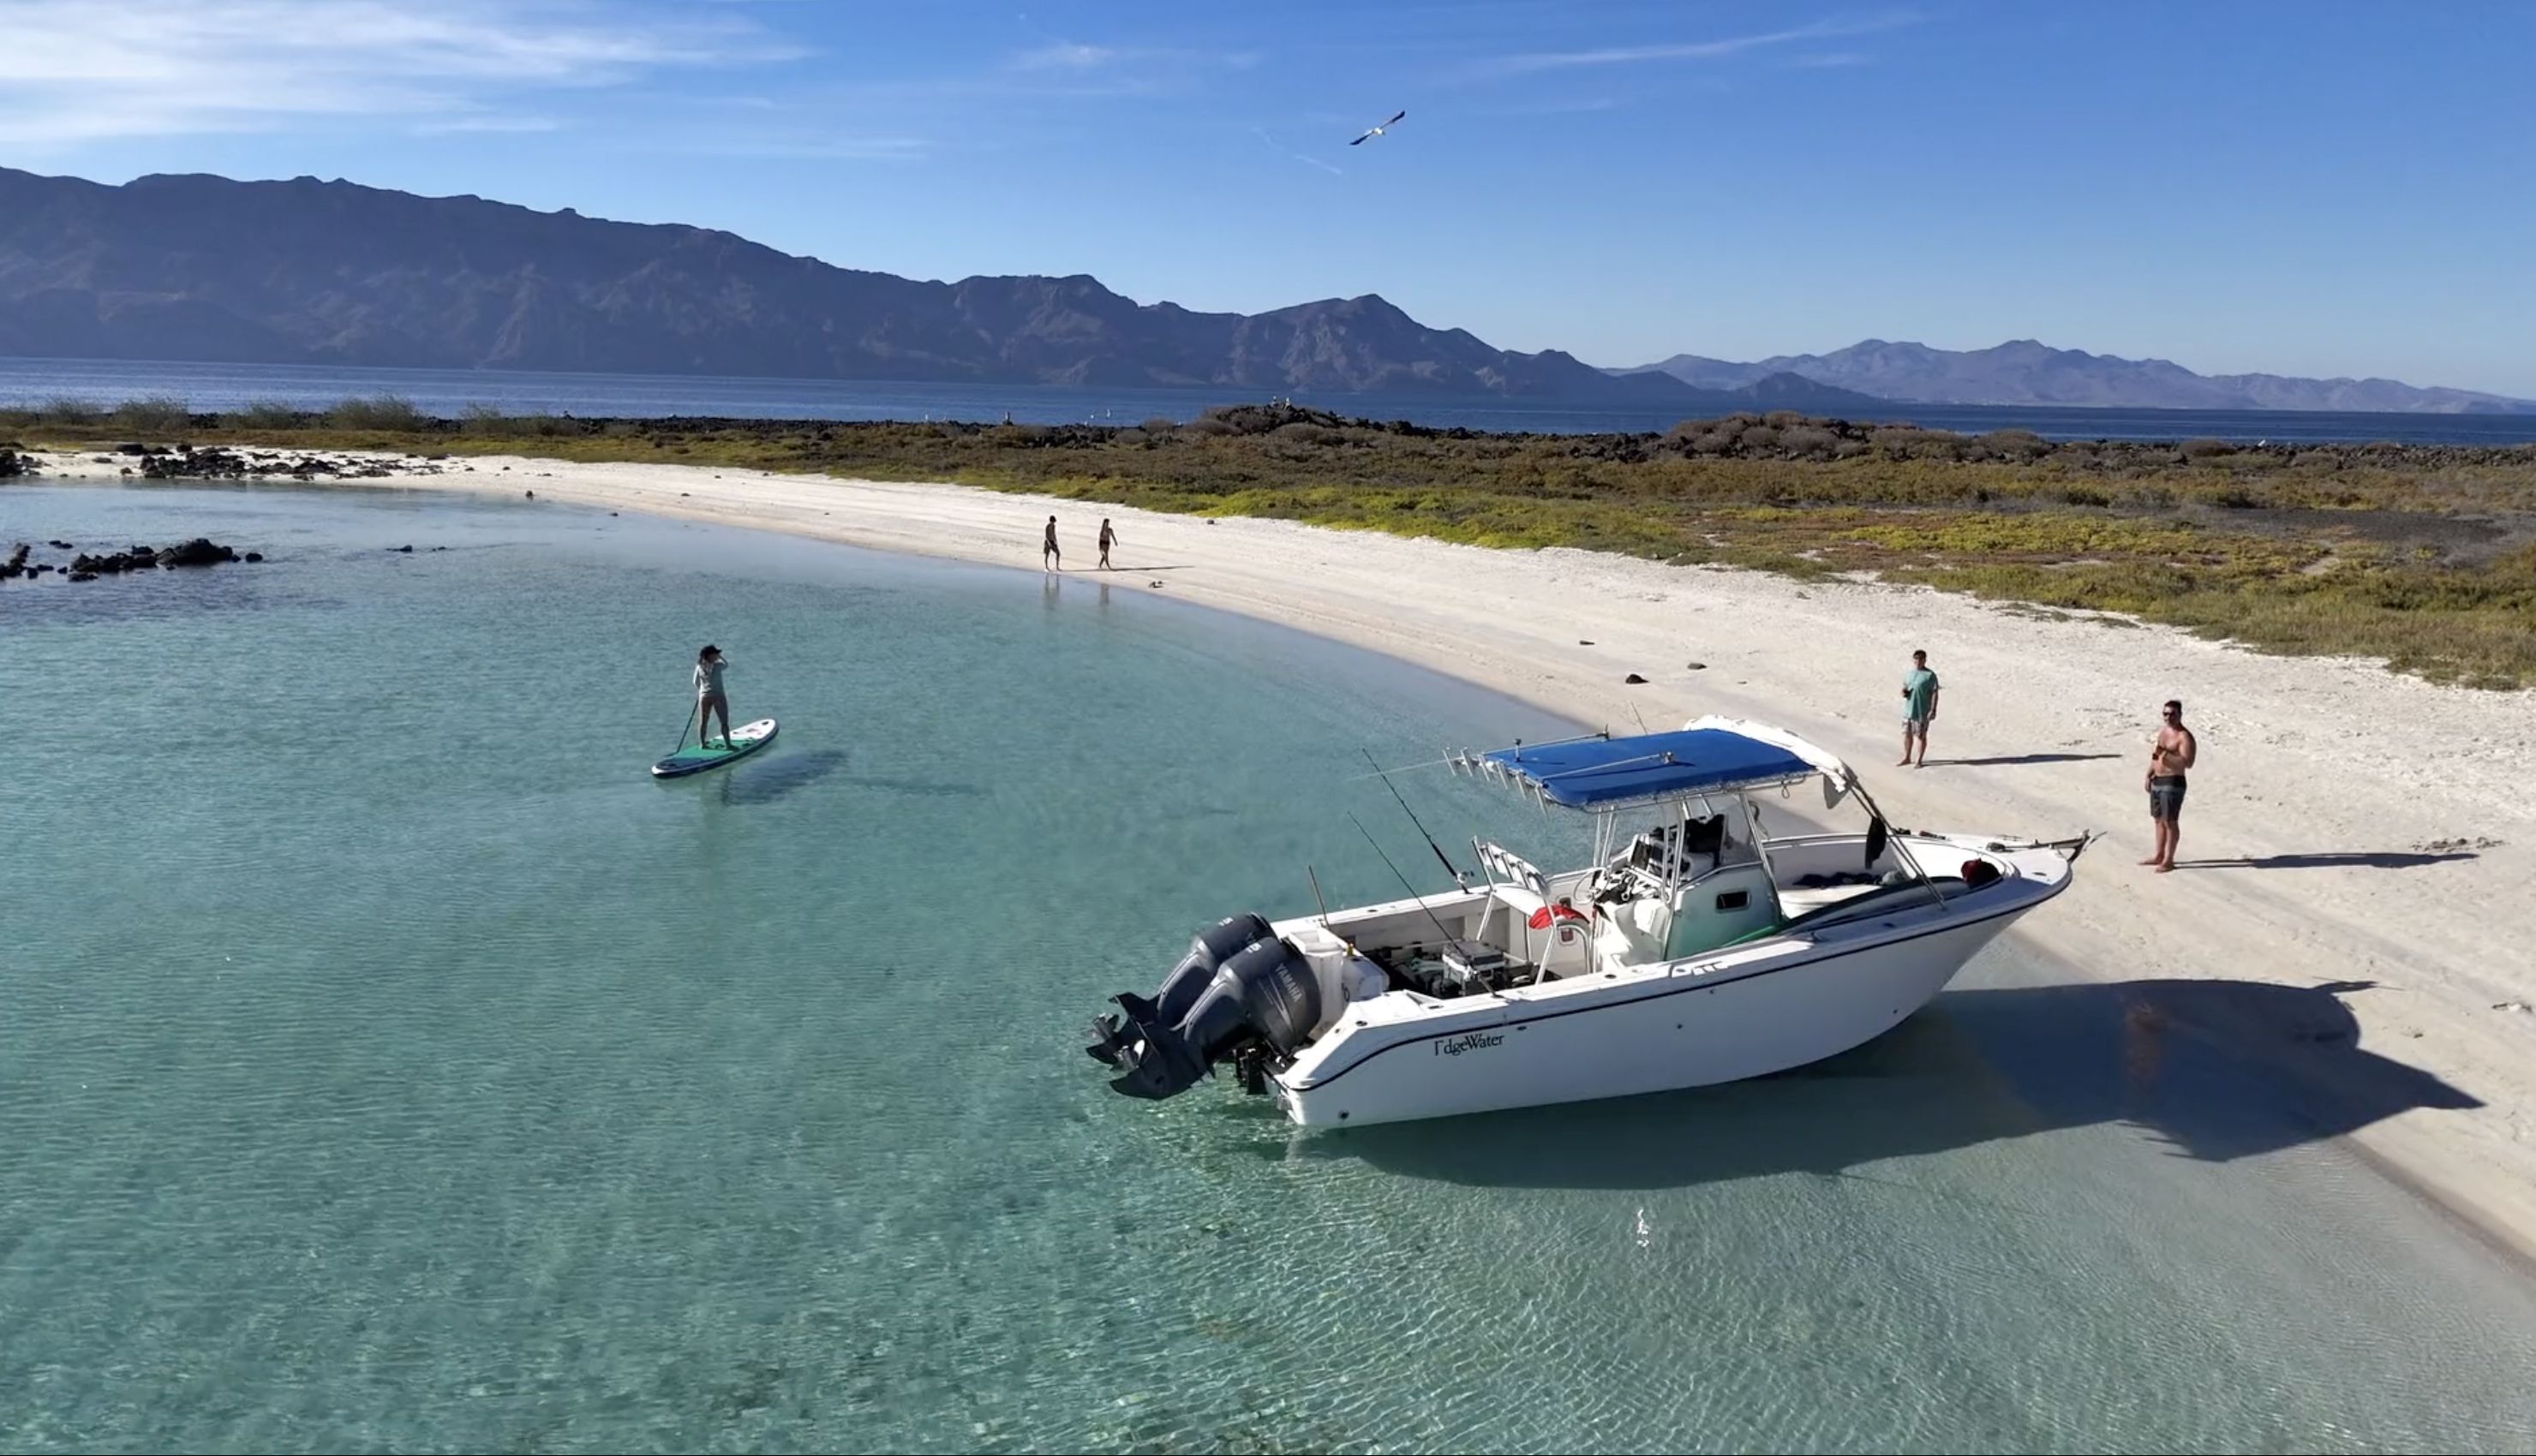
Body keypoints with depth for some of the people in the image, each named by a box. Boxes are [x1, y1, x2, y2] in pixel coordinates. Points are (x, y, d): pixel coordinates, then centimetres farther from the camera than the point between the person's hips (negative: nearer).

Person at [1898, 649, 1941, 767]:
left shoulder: (1930, 675, -11)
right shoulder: (1908, 673, 8)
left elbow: (1934, 693, -11)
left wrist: (1933, 710, -15)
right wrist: (1903, 691, -4)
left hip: (1922, 712, -6)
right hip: (1907, 709, 6)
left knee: (1921, 736, 5)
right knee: (1906, 734, 14)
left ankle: (1920, 761, 16)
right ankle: (1906, 758, 29)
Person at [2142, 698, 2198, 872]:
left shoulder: (2184, 737, -15)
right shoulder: (2162, 730, 13)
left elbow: (2188, 763, -26)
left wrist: (2165, 753, -31)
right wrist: (2149, 775, 18)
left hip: (2173, 783, -9)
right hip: (2157, 781, 9)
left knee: (2170, 821, -3)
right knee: (2158, 819, 16)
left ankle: (2169, 860, 5)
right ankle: (2159, 855, 28)